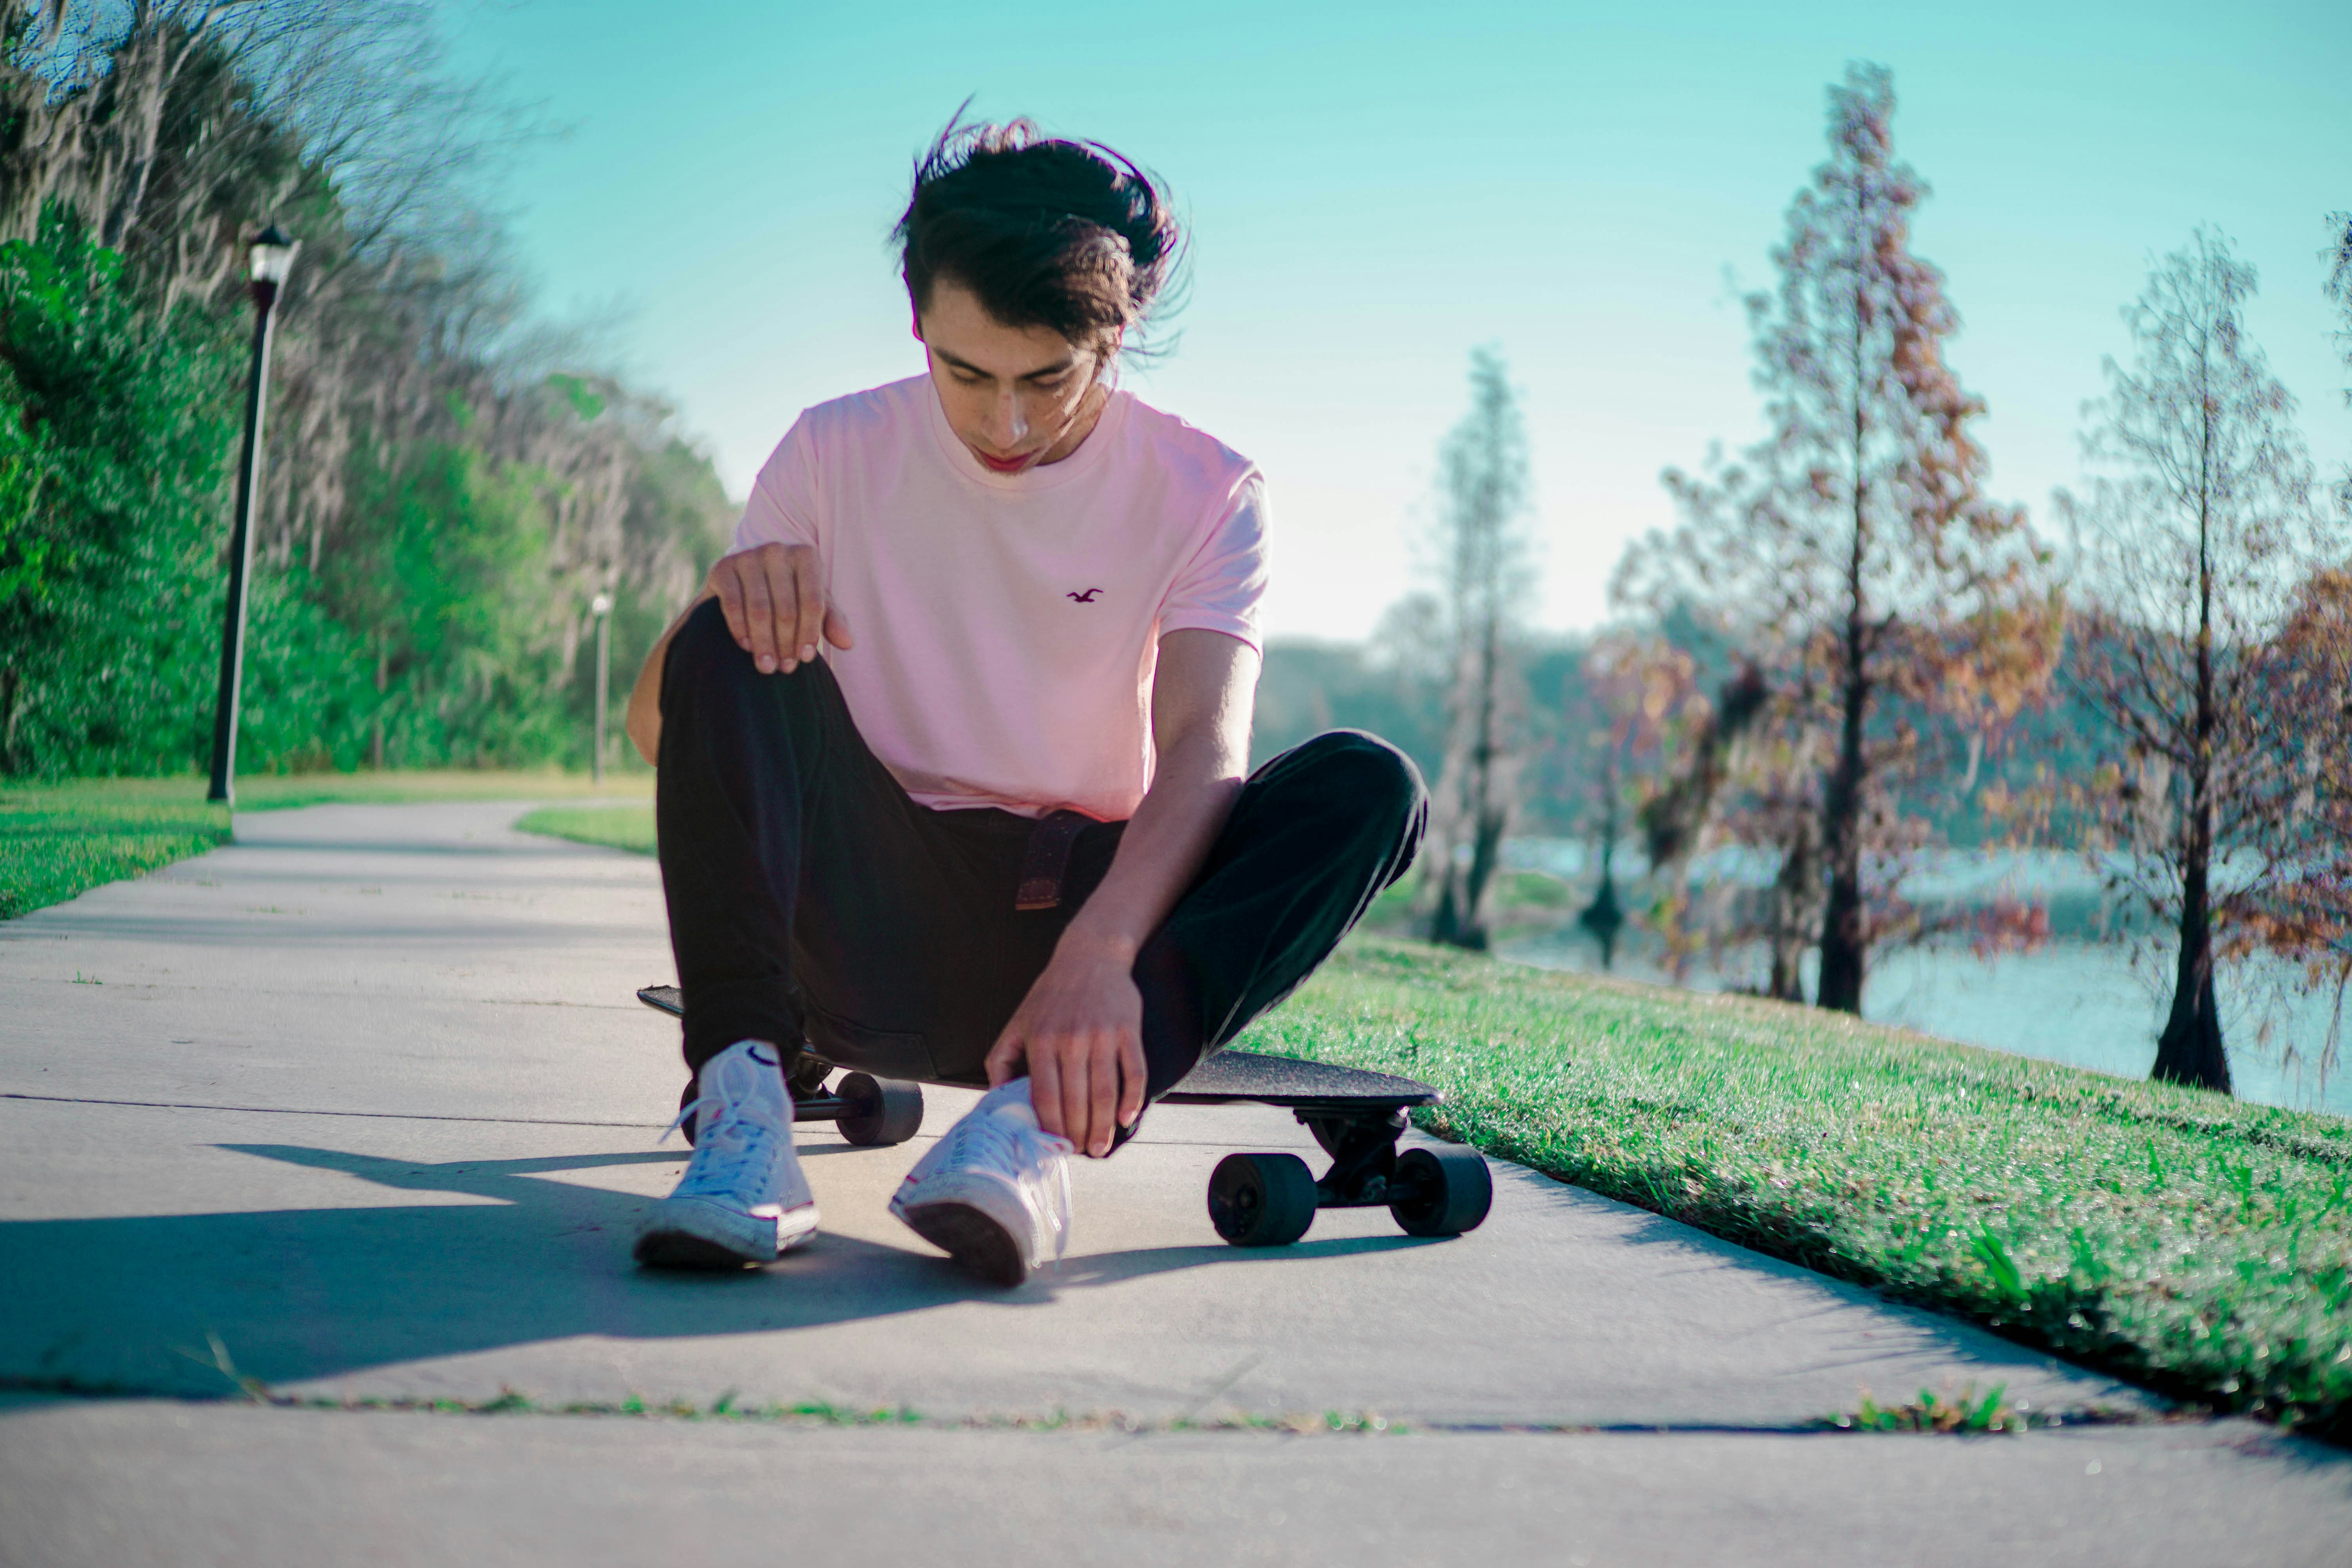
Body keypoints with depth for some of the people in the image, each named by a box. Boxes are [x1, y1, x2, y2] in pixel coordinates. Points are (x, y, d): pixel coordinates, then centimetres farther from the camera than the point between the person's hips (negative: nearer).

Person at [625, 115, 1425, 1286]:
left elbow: (1204, 748, -19)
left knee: (1367, 787, -24)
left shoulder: (1205, 494, -3)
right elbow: (655, 729, 0)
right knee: (728, 648, -23)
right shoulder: (839, 454, 0)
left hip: (1091, 900, 0)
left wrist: (1098, 953, -39)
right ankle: (745, 1119, -34)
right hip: (878, 921, 0)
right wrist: (740, 585, -24)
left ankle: (1044, 1120, -41)